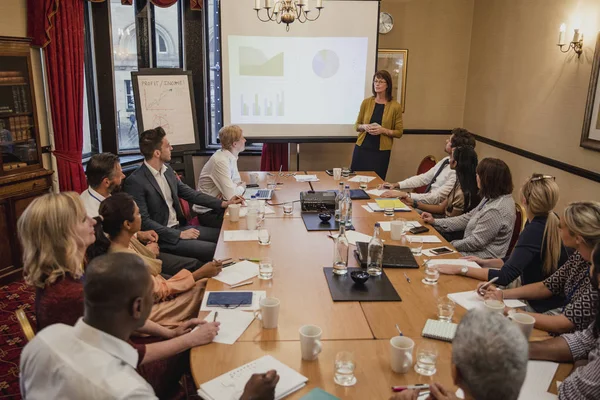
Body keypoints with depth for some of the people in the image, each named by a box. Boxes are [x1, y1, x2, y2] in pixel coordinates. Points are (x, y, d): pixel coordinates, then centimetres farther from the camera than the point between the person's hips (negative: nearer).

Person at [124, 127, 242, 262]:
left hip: (180, 226, 8)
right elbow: (143, 221, -19)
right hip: (162, 238, -8)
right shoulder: (135, 181, -18)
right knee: (215, 251, -17)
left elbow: (190, 193, 12)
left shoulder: (167, 170, 6)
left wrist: (224, 203, 5)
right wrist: (179, 235, -19)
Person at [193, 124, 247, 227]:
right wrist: (242, 187, -6)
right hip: (208, 212, -8)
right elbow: (231, 196, -29)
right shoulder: (221, 161, -24)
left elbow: (237, 181, 11)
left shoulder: (230, 156, 3)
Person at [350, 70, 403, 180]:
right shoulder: (366, 102, 4)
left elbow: (399, 133, 1)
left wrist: (383, 130, -15)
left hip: (381, 151, -2)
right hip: (362, 149, 2)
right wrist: (365, 127, -9)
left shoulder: (395, 106, -2)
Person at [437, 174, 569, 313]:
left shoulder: (534, 231, -28)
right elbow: (518, 260, 12)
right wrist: (486, 262, 5)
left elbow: (505, 277, -28)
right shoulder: (551, 222, -1)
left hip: (541, 306, -8)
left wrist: (461, 269, -23)